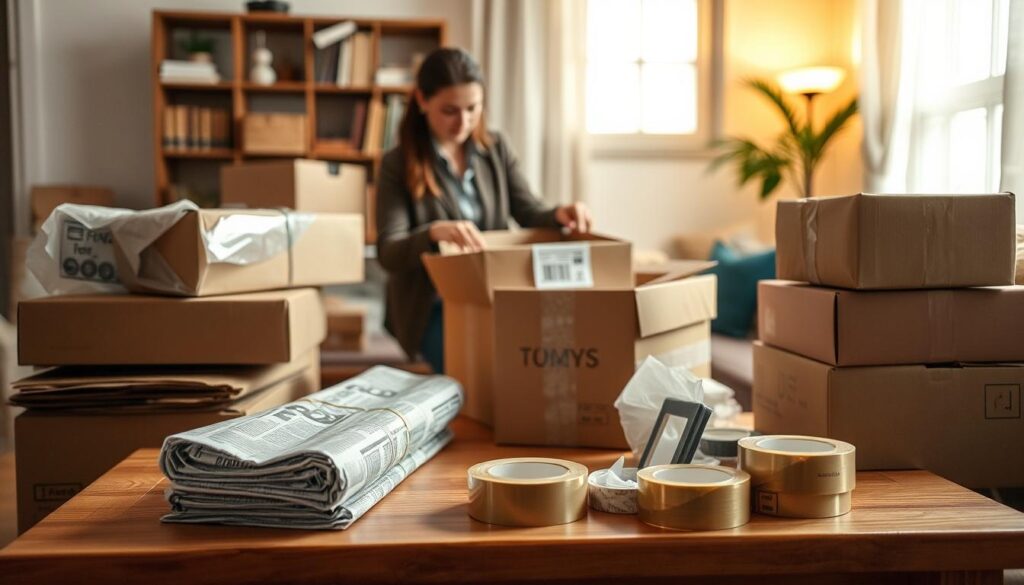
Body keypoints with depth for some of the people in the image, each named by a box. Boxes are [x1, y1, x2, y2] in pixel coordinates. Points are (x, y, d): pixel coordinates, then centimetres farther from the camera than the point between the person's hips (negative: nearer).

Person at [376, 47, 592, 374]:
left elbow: (529, 214, 3)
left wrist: (558, 215, -21)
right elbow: (388, 253, -15)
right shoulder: (399, 164, -6)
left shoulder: (496, 149, 8)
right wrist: (433, 233, -37)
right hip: (433, 304, -3)